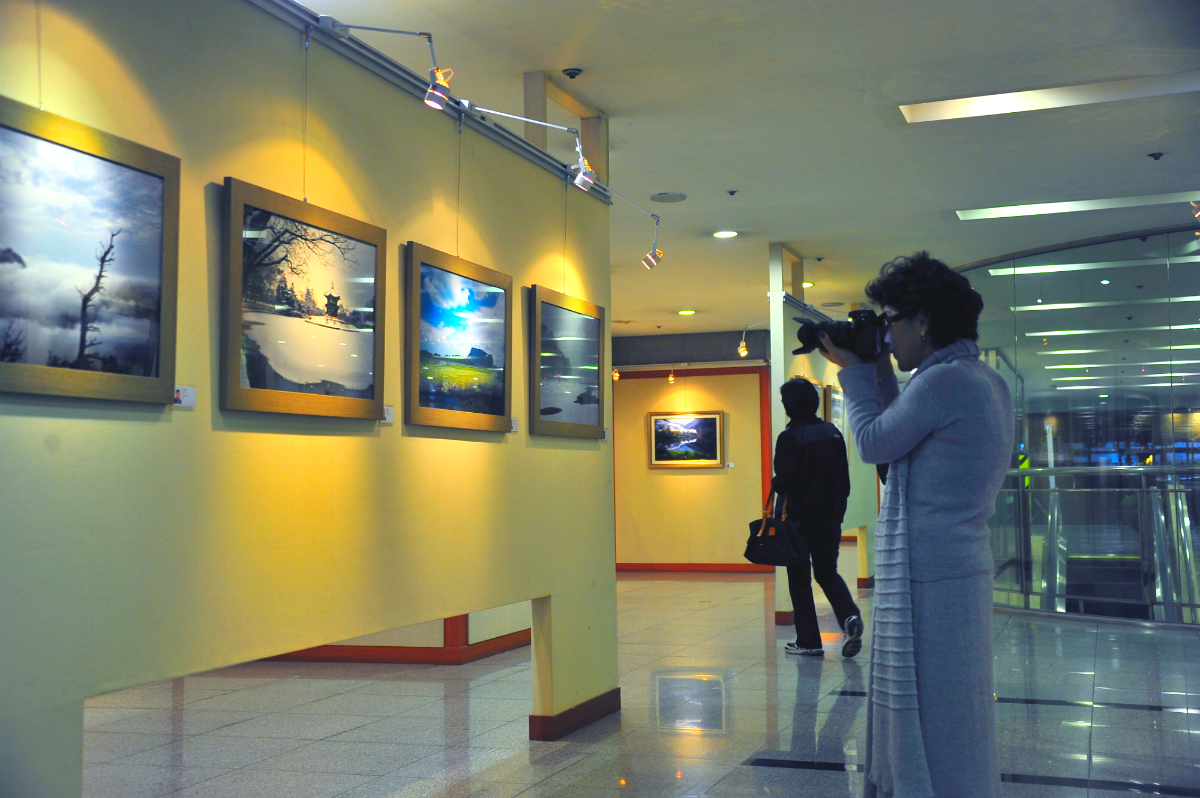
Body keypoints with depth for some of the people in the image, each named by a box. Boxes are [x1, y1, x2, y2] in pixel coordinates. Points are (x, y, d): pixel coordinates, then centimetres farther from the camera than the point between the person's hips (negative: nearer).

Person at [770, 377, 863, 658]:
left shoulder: (790, 437, -14)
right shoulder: (833, 432, 5)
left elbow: (784, 481, -16)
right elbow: (845, 477, 8)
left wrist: (775, 484, 6)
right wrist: (838, 507, 17)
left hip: (800, 519, -5)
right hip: (831, 518, 5)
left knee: (799, 579, 7)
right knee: (827, 573, 18)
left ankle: (809, 641, 8)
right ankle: (849, 616, -7)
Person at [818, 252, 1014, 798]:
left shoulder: (943, 381, -16)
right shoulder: (989, 383, 14)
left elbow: (873, 445, -6)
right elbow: (901, 430, 22)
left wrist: (855, 372, 6)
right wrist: (876, 372, 17)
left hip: (925, 576, -10)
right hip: (963, 564, 10)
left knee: (929, 722, -3)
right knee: (956, 724, 17)